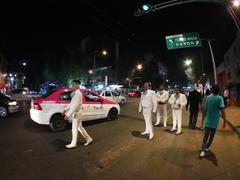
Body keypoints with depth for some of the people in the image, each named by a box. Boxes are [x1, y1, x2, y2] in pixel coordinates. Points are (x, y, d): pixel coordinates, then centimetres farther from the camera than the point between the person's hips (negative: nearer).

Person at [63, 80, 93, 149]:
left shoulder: (78, 94, -20)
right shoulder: (74, 93, 10)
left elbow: (75, 105, -27)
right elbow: (71, 103, 19)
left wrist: (68, 115, -28)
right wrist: (65, 109, 17)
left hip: (76, 113, -9)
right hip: (74, 113, 9)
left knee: (74, 129, 5)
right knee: (80, 127, 17)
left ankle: (73, 144, 22)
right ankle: (89, 139, 29)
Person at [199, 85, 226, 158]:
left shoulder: (208, 97, -1)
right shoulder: (220, 98, -11)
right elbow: (222, 110, -21)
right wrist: (224, 121, -16)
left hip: (208, 120, 1)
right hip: (215, 121, -1)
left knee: (206, 135, 1)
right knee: (212, 135, 19)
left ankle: (203, 150, -11)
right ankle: (207, 147, 34)